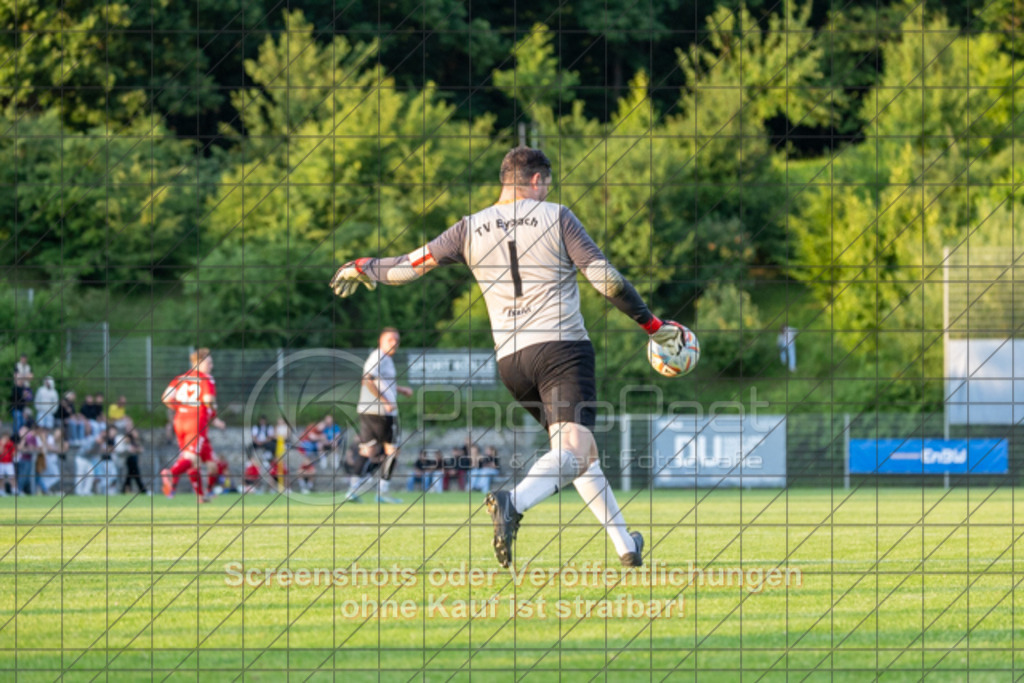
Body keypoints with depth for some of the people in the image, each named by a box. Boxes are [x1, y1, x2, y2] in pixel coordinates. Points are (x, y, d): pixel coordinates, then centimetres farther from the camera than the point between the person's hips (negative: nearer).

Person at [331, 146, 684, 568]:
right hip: (563, 345, -5)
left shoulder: (471, 229, 10)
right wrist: (652, 325, 9)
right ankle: (513, 503, -45)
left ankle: (625, 545, 21)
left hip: (511, 359, 5)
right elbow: (606, 280, -1)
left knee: (574, 450, 20)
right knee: (574, 450, -17)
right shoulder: (555, 218, 1)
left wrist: (362, 269, 31)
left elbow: (411, 266, 12)